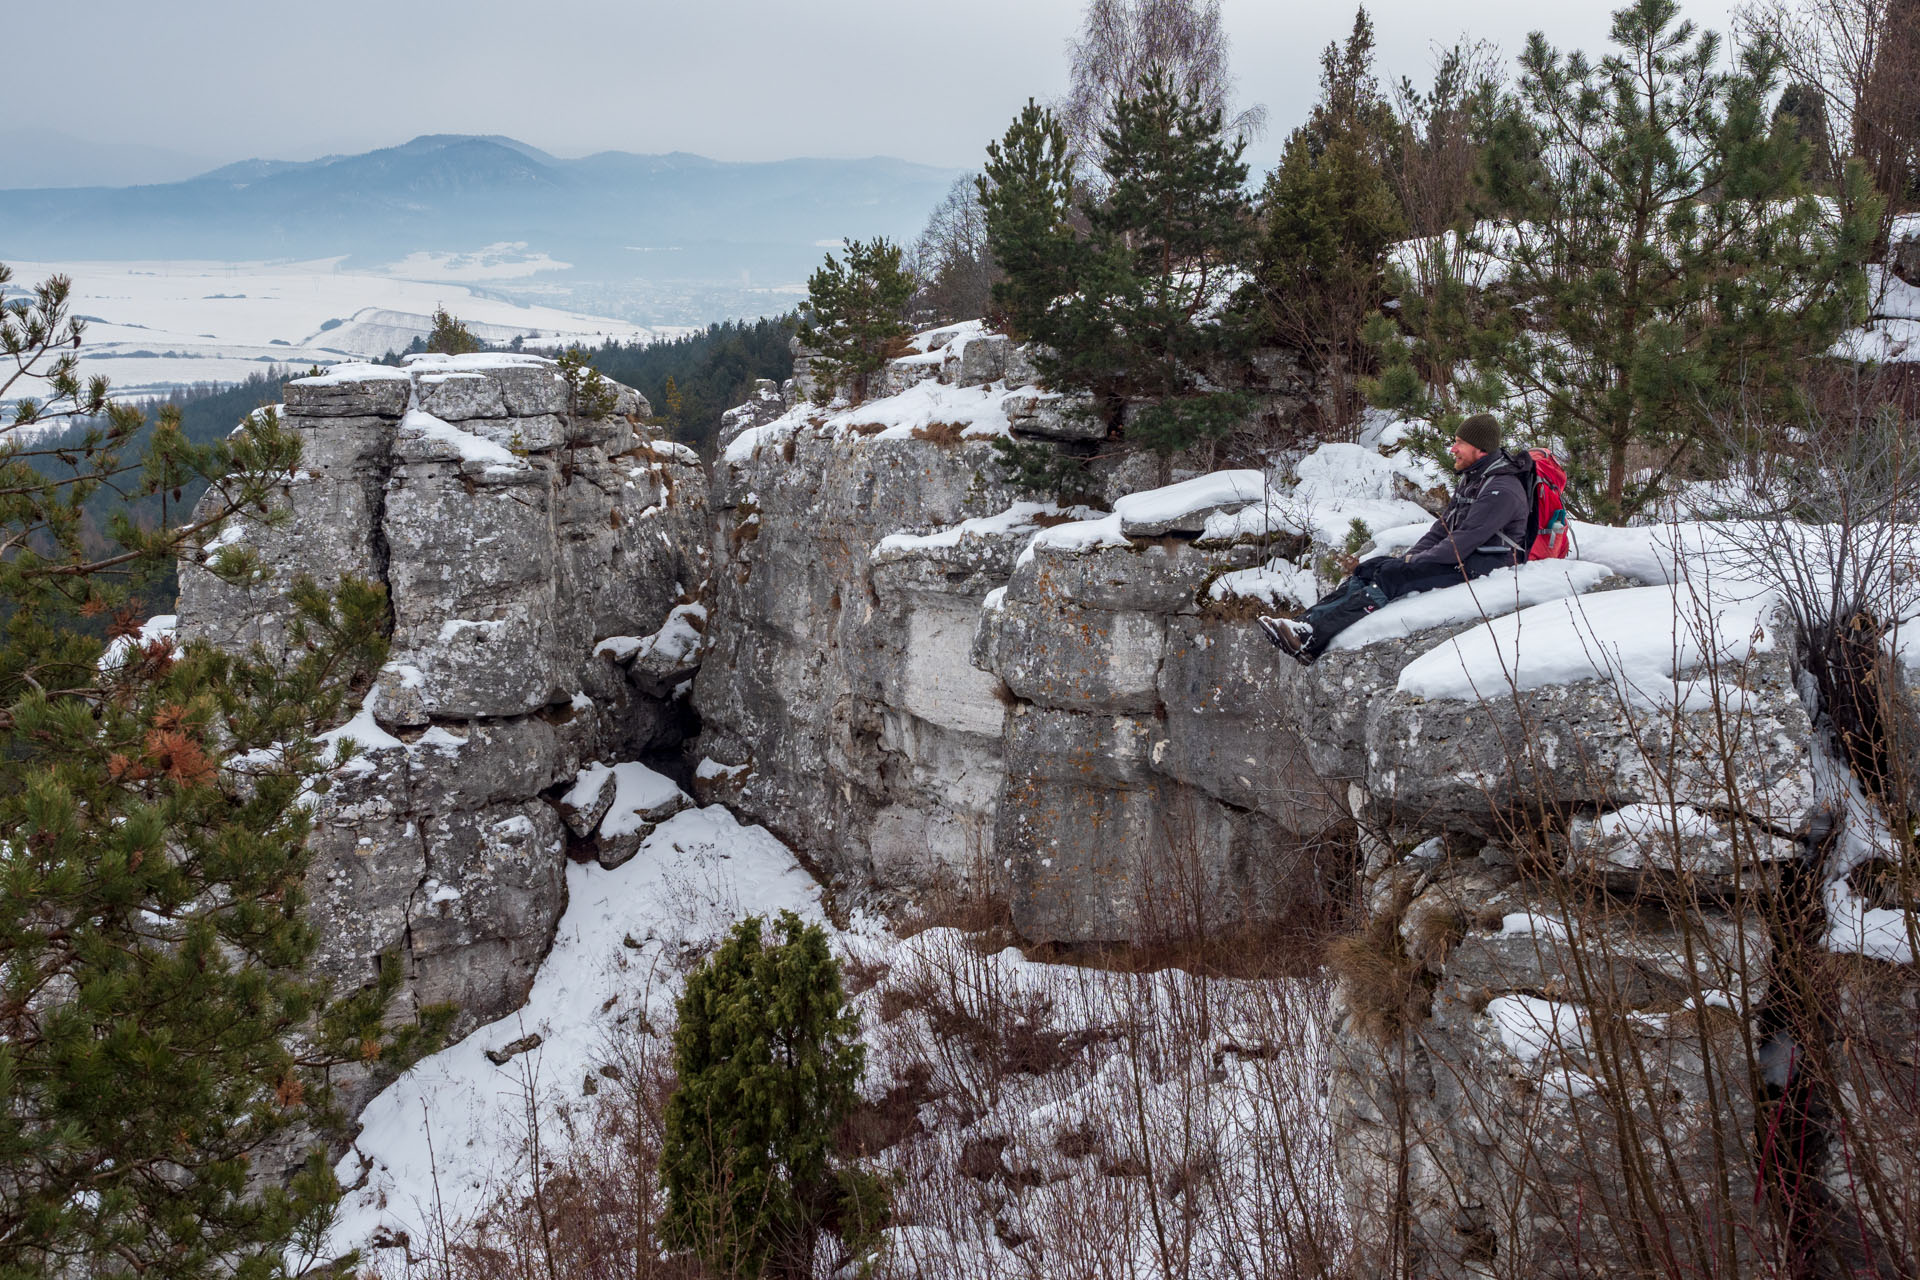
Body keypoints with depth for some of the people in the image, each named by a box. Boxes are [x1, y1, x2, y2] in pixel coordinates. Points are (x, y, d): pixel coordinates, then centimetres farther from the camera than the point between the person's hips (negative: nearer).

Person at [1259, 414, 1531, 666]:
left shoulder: (1501, 490, -16)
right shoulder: (1471, 479, 17)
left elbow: (1465, 542, -22)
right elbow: (1444, 527, 18)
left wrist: (1416, 562, -17)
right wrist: (1411, 555, 2)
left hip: (1482, 565, -10)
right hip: (1458, 556, 10)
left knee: (1391, 576, -27)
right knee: (1371, 568, -8)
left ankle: (1312, 638, -39)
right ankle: (1307, 622, -23)